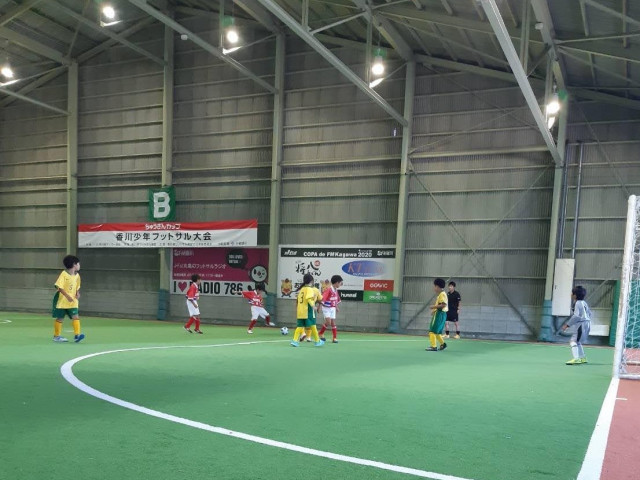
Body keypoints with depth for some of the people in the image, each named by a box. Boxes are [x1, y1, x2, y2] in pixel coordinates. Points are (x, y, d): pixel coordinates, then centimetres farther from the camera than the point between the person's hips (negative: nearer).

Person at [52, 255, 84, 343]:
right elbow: (59, 287, -17)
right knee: (60, 318, 6)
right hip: (62, 300, -5)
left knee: (75, 317, -11)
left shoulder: (77, 275, 6)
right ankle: (56, 336, 19)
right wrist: (67, 296, -25)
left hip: (72, 302, 5)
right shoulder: (63, 274, -12)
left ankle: (77, 335, -14)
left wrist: (77, 293, -1)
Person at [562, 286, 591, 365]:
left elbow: (576, 316, -22)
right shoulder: (583, 303, 14)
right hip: (587, 323, 10)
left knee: (573, 340, -17)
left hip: (582, 324, -10)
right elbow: (589, 313, 22)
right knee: (577, 341, 23)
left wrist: (567, 325, -21)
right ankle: (583, 358, 31)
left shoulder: (578, 303, -15)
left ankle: (576, 358, -28)